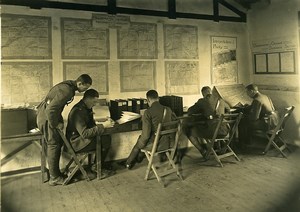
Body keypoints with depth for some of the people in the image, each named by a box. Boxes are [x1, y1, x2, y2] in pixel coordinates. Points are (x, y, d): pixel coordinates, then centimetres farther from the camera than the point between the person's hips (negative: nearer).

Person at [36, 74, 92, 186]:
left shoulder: (69, 85, 6)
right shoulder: (67, 91, -26)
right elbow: (50, 109, -32)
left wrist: (59, 119, 15)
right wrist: (55, 124, -19)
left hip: (49, 115, 10)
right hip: (47, 118, -10)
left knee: (58, 143, 14)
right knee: (54, 145, -2)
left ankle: (55, 172, 25)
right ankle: (54, 178, 9)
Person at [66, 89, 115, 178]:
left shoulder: (86, 108, 8)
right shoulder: (78, 111, -23)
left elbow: (92, 125, 14)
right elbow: (84, 133, -29)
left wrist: (105, 123, -4)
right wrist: (103, 126, -28)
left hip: (82, 138, 10)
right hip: (76, 143, -9)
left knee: (107, 137, -5)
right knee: (106, 140, -17)